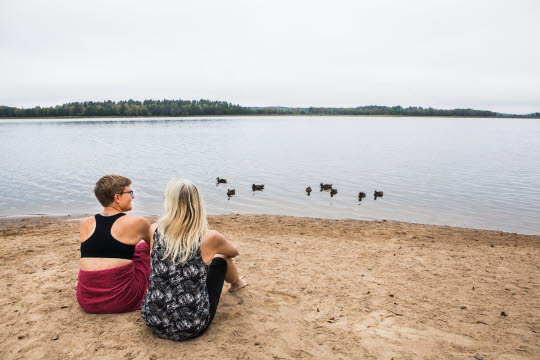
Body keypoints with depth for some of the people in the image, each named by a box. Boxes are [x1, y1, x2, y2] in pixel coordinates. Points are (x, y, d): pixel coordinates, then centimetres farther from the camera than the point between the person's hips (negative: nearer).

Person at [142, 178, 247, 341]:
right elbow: (234, 252, 10)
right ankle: (236, 283, 53)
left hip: (154, 322, 3)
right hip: (192, 328, -3)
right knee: (220, 258, 18)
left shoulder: (155, 230, -7)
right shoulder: (209, 238, -14)